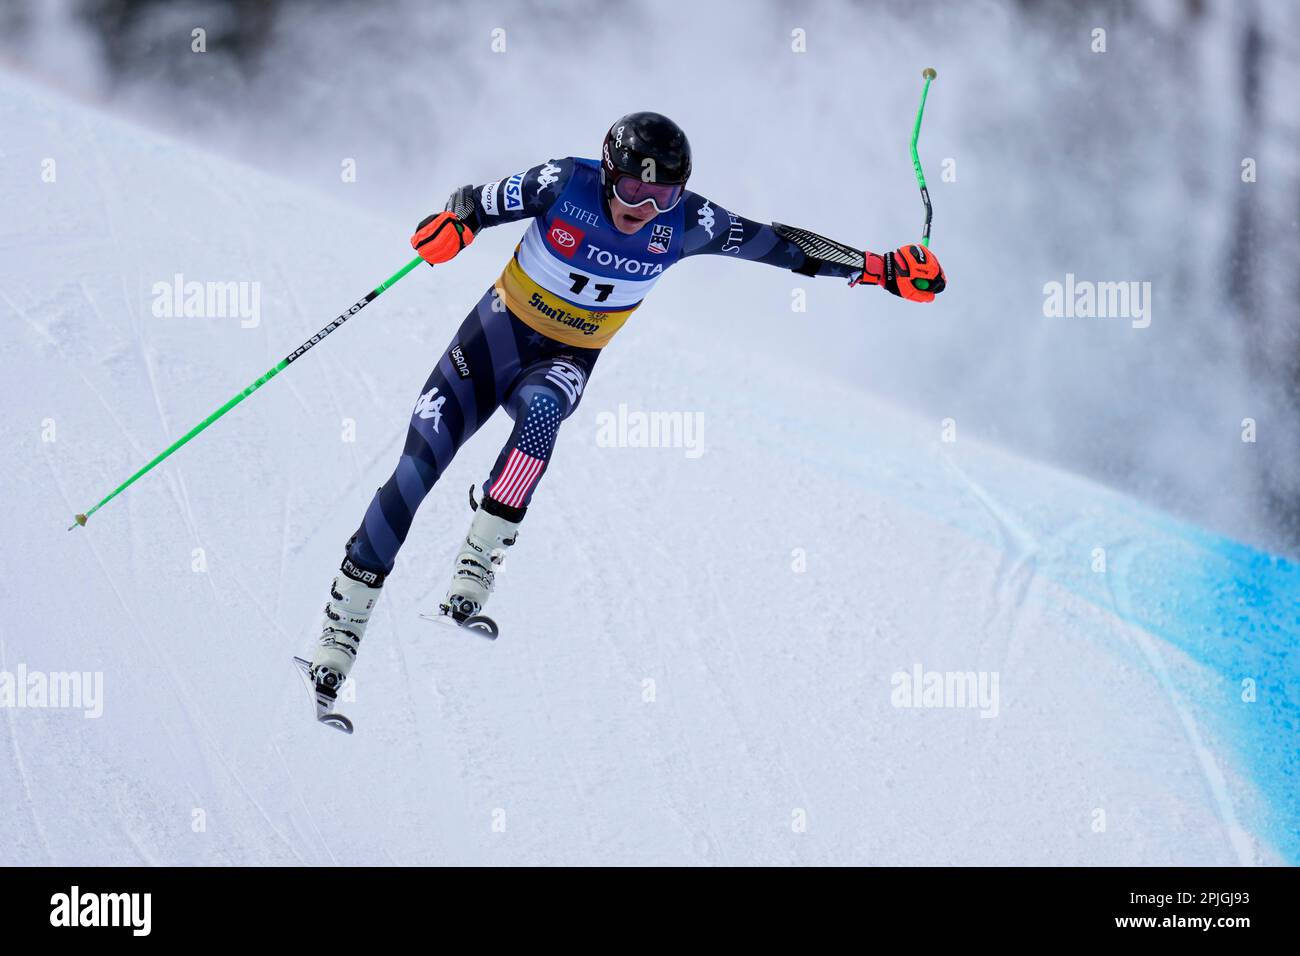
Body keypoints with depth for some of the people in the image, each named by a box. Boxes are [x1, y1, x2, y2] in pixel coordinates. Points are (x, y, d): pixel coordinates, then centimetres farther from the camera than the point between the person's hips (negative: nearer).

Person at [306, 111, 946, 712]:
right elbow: (479, 201, -12)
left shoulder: (684, 222, -16)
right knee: (420, 464, -12)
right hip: (499, 330, -1)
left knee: (540, 413, -36)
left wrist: (879, 268, -10)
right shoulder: (564, 185, -21)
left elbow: (777, 244, -9)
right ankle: (346, 618, -1)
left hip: (566, 363, 1)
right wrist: (453, 223, -36)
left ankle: (478, 562, -29)